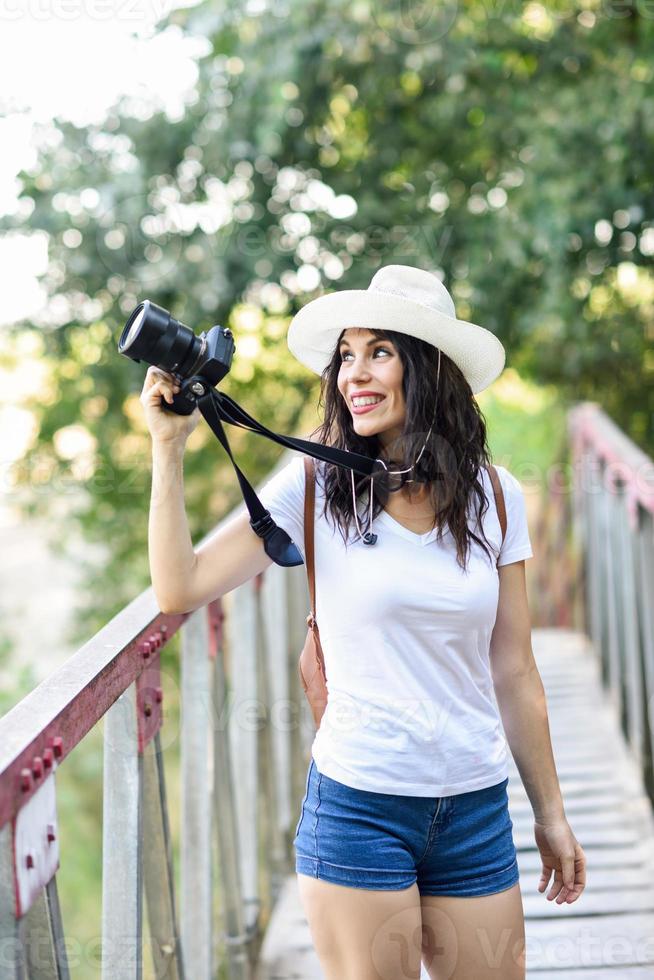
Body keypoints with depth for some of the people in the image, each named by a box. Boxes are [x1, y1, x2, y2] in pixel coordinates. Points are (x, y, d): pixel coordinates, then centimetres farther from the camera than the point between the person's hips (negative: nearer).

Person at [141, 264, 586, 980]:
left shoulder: (493, 496, 3)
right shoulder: (315, 485, -3)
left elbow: (513, 672, 8)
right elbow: (180, 589, -10)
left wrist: (550, 813, 11)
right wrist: (169, 444, -12)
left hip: (476, 809, 3)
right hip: (357, 805, -2)